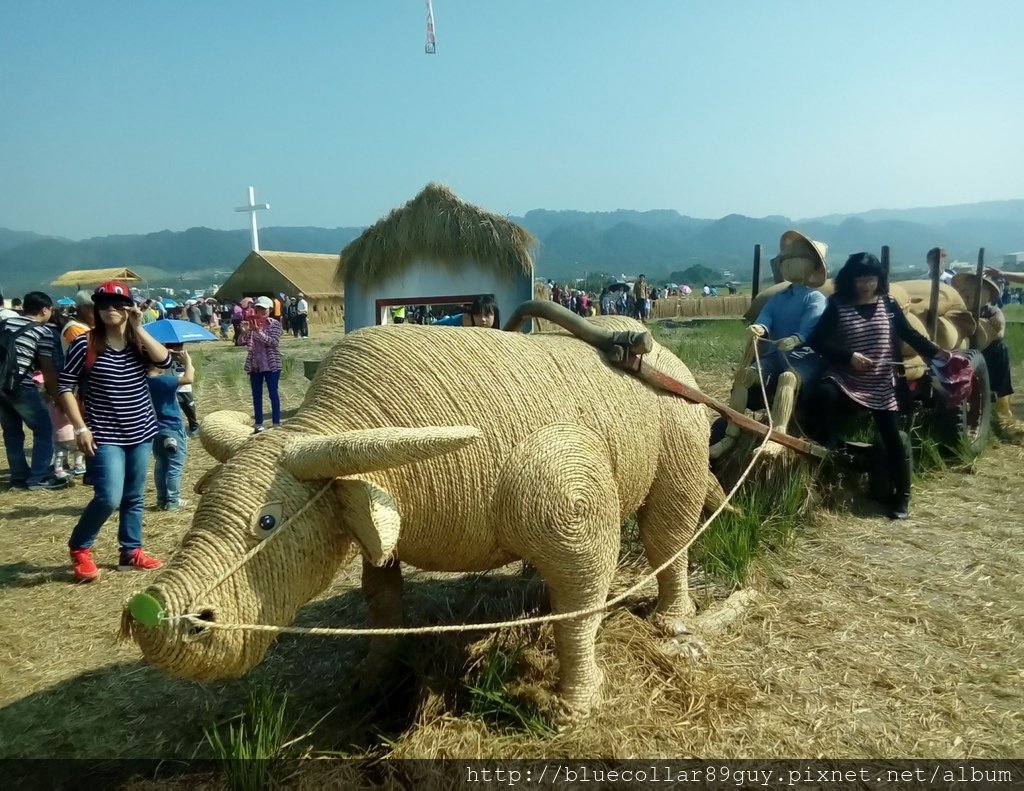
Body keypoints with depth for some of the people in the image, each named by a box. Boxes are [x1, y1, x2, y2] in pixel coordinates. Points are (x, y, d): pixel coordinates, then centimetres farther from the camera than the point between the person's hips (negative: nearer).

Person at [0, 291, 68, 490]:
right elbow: (48, 369, -6)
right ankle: (38, 478, 3)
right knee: (44, 430, 5)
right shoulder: (43, 331, -4)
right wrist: (56, 396, 3)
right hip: (21, 386, -7)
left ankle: (19, 477, 20)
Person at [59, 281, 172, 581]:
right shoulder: (85, 344, -7)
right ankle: (79, 548, 12)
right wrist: (80, 427, -12)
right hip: (105, 436, -4)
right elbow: (65, 387, -6)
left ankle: (131, 552, 25)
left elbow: (165, 361, -14)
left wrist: (139, 329, -15)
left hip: (140, 433, 4)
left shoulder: (138, 343, 3)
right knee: (109, 497, -13)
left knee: (134, 498, 12)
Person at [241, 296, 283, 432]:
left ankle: (276, 424, 4)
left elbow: (274, 342, -17)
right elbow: (243, 342, 3)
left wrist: (259, 331, -24)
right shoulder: (252, 323, 7)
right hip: (254, 365, 4)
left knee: (273, 393, -1)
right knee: (256, 395, 8)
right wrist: (245, 331, -16)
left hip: (271, 364, -4)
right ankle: (258, 424, 16)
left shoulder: (275, 324, -4)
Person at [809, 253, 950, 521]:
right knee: (824, 394, -35)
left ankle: (902, 497, 14)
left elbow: (910, 335, 3)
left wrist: (937, 353, -13)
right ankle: (827, 453, -15)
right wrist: (849, 356, -19)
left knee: (892, 438, -1)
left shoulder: (888, 305, 5)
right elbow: (817, 341, -8)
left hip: (883, 384, 2)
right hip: (845, 379, -2)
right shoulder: (838, 306, -2)